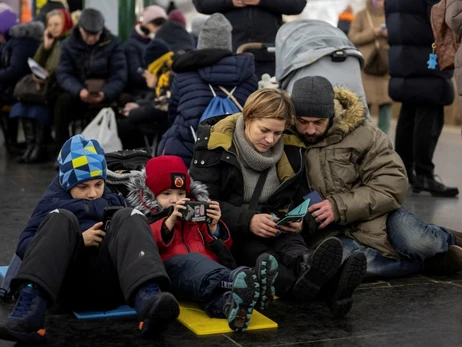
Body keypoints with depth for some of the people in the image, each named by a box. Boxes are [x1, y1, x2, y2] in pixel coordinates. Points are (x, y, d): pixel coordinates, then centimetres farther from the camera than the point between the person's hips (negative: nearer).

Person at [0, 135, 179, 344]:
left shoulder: (114, 201, 30)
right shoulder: (53, 203, 22)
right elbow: (24, 245, 6)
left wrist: (116, 234, -2)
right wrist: (79, 241, -5)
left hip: (109, 285, 1)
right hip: (70, 287, -1)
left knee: (128, 217, -16)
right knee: (61, 218, -18)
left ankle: (147, 299, -46)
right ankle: (31, 305, -43)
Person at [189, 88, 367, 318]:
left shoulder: (292, 150, 3)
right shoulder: (216, 144, -10)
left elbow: (296, 199, 14)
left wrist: (301, 221, -11)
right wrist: (247, 221, -26)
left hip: (272, 230, 4)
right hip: (226, 232, -3)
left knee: (290, 244, -31)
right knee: (255, 251, -35)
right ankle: (310, 282, -67)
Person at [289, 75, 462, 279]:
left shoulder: (361, 133, -6)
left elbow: (393, 184, -11)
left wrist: (340, 207, -23)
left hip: (371, 215, 0)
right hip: (326, 232, 0)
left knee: (415, 241, -31)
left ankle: (445, 241, 8)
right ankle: (428, 258, -11)